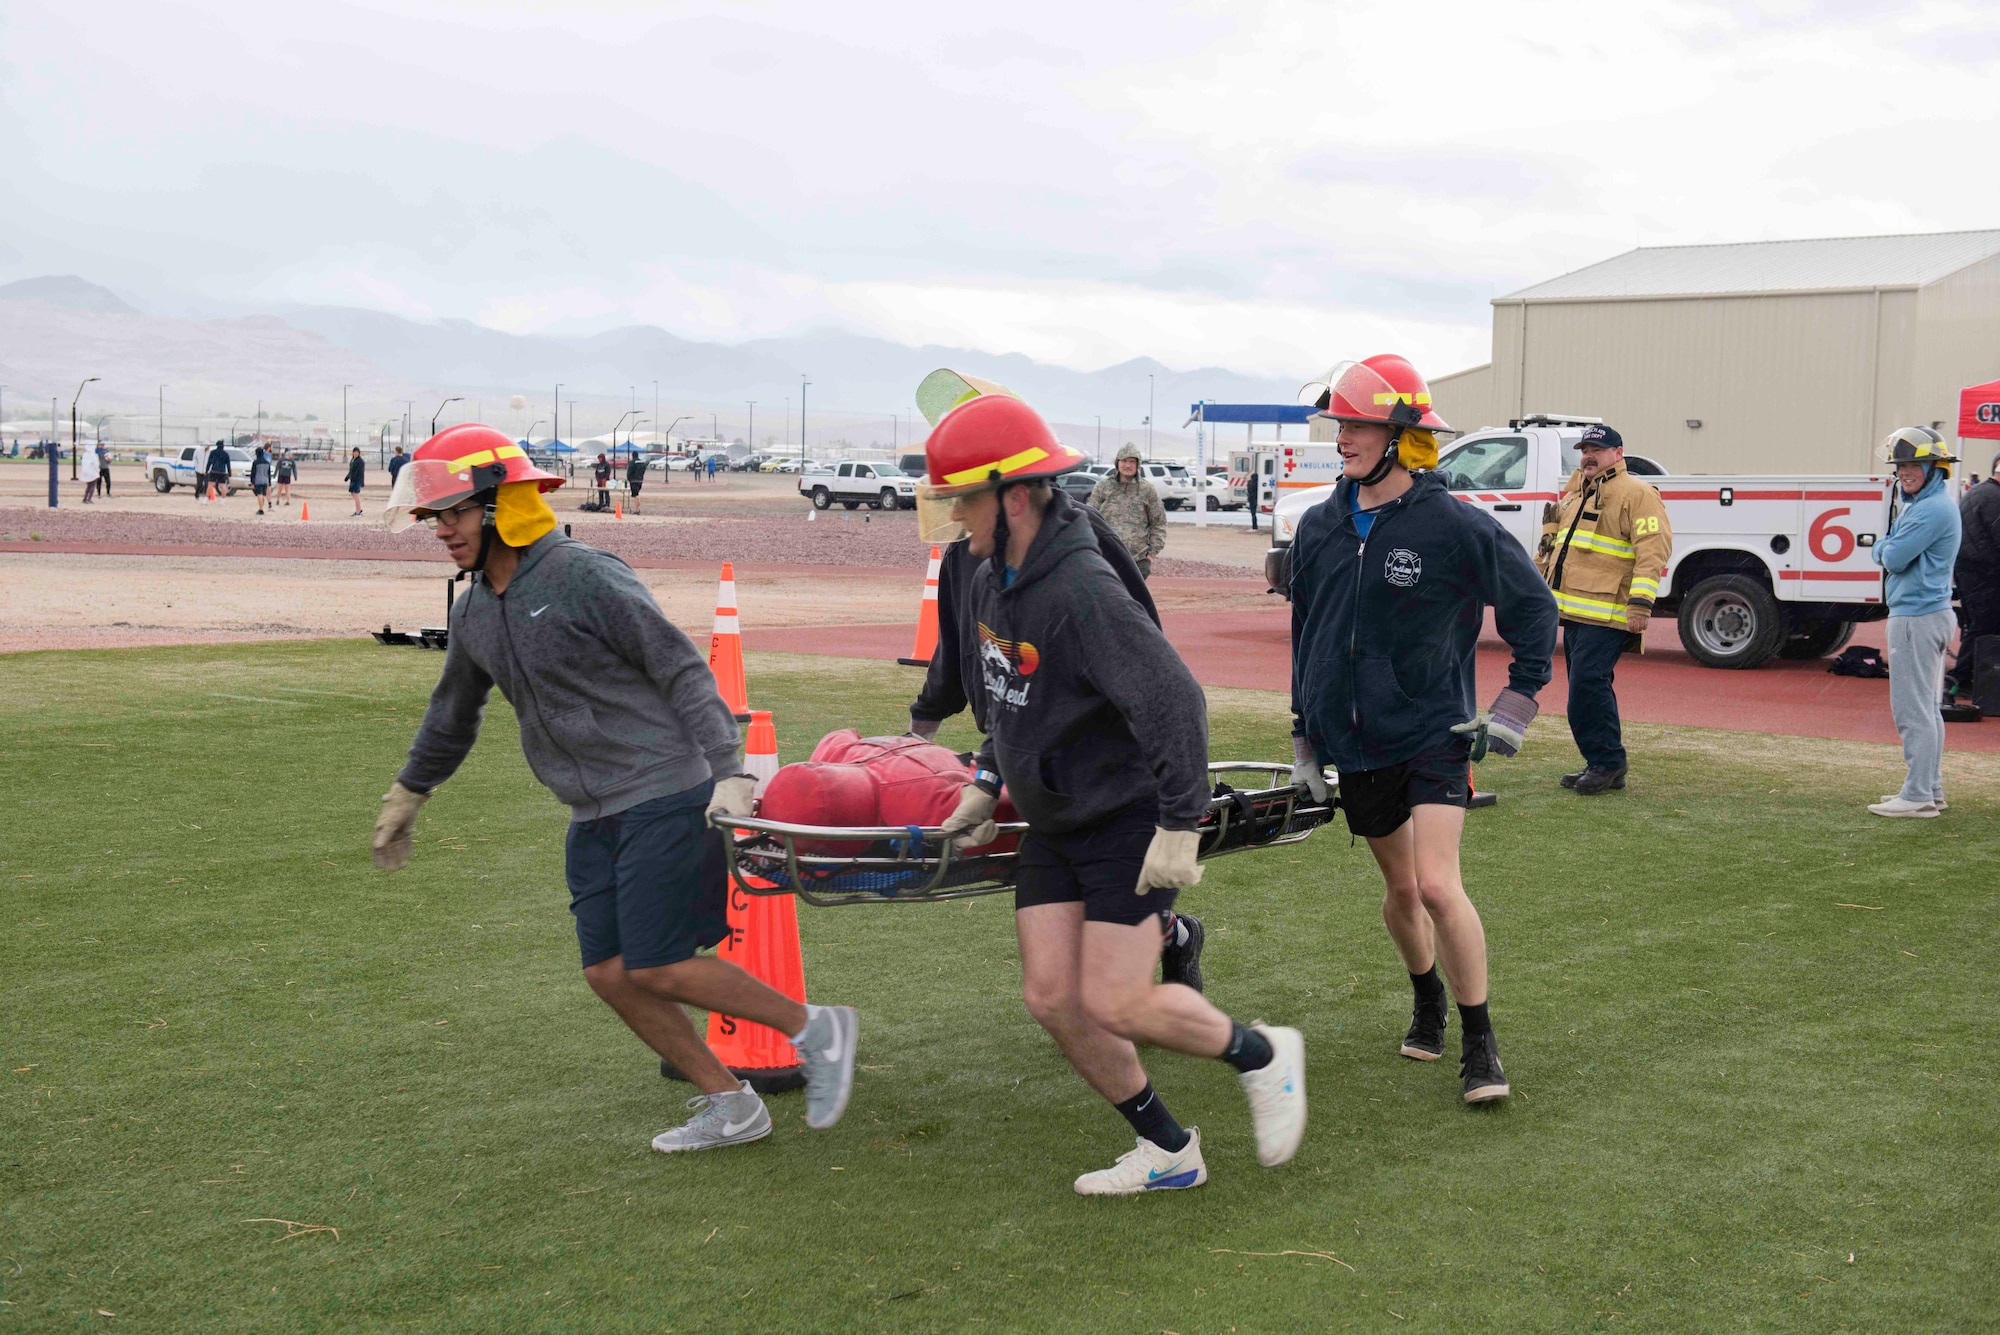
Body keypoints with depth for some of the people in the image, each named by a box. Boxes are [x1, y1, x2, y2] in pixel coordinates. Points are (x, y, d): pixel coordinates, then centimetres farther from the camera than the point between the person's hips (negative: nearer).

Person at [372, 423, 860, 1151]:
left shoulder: (585, 577, -13)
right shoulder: (474, 615, 11)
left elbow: (683, 670, -14)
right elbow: (452, 714, 29)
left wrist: (728, 770, -22)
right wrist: (407, 794, 39)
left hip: (663, 797, -8)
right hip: (594, 818, 8)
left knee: (657, 968, -11)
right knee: (609, 973, 2)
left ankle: (814, 1029, 6)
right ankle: (729, 1104, 14)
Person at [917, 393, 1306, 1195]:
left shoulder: (1084, 593, -25)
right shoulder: (990, 584, 4)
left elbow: (1174, 702, -28)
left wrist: (1180, 826, -27)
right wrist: (988, 781, 16)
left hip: (1130, 820, -9)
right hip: (1053, 821, 9)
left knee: (1115, 1005, -10)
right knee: (1051, 996, 4)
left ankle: (1262, 1055, 16)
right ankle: (1167, 1151, 18)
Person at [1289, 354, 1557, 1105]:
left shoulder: (1454, 527, -12)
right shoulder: (1321, 527, 2)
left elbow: (1533, 605, 1)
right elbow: (1305, 632, 14)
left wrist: (1518, 704, -1)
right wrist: (1306, 735, 15)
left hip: (1433, 734, -5)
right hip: (1354, 742, 5)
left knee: (1438, 885, -17)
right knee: (1400, 888, 16)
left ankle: (1481, 1043, -2)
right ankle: (1427, 1001, 42)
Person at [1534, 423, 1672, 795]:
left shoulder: (1636, 494, -7)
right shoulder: (1576, 491, 20)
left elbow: (1654, 547, -15)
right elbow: (1554, 542, 30)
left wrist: (1641, 603, -22)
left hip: (1606, 614, -9)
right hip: (1574, 611, 9)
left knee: (1588, 684, -15)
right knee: (1586, 687, 10)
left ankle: (1606, 763, -5)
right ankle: (1603, 765, 17)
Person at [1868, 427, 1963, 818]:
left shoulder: (1932, 509, -17)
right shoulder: (1919, 504, 17)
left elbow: (1892, 558, -20)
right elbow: (1887, 555, 17)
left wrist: (1883, 546, 0)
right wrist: (1889, 546, -3)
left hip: (1915, 618, -11)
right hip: (1931, 613, 11)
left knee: (1913, 709, -9)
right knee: (1926, 707, 15)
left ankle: (1918, 796, -7)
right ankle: (1929, 788, 22)